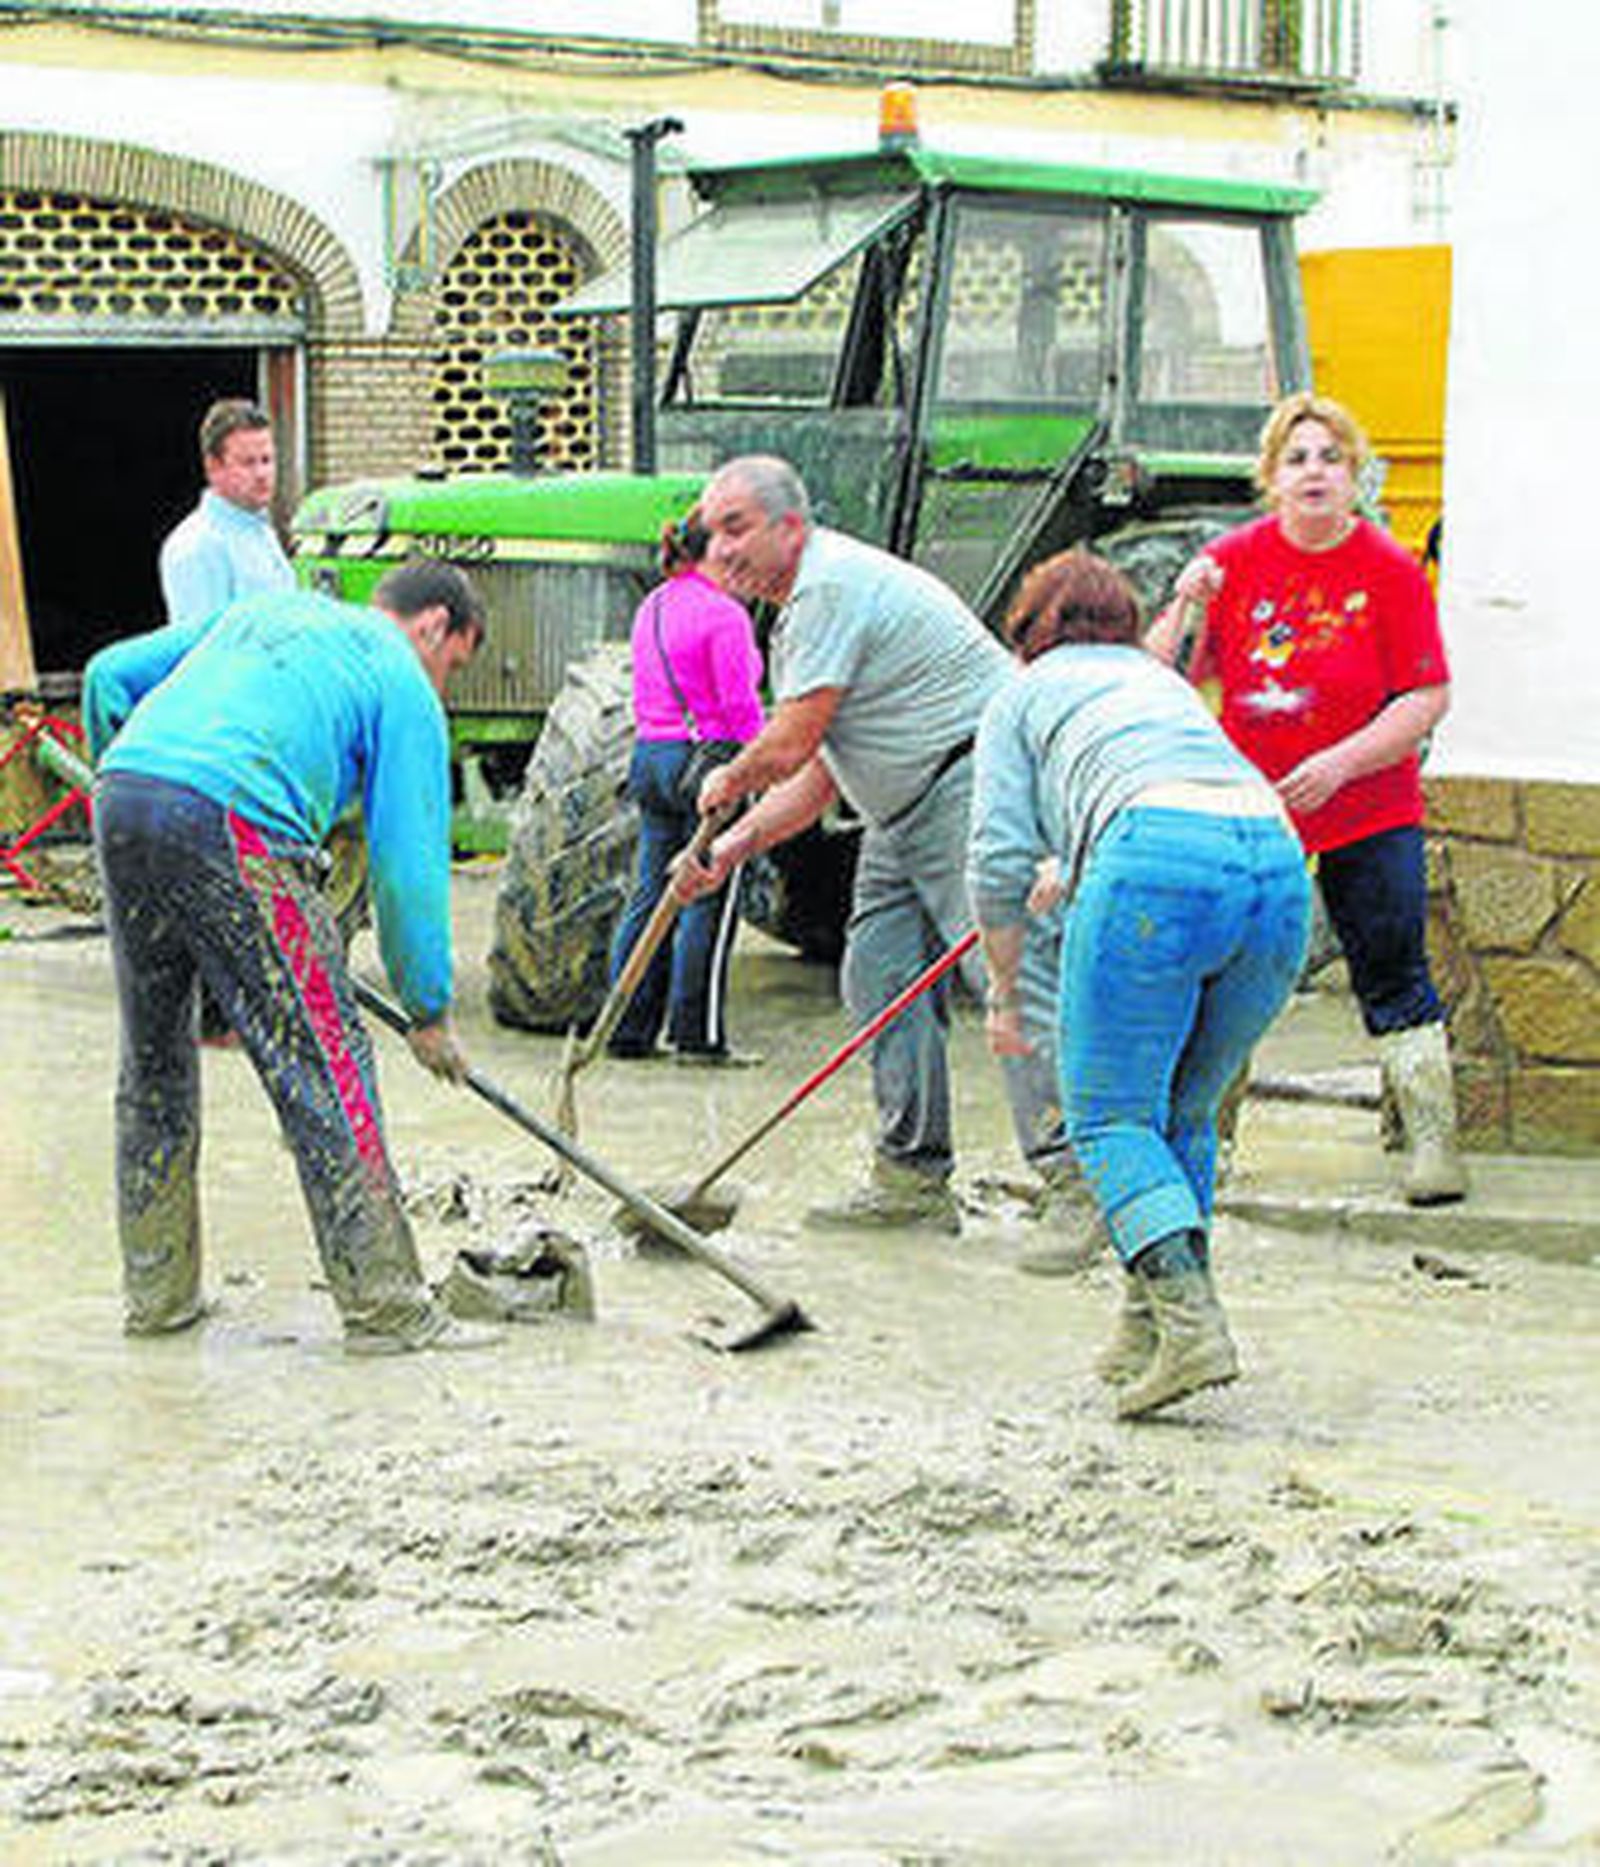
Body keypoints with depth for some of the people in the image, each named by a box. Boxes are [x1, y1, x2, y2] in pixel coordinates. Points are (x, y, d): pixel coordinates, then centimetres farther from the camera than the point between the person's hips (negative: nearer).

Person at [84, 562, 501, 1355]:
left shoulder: (261, 610, 31)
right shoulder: (403, 684, 12)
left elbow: (110, 675, 28)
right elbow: (408, 863, 6)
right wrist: (430, 1012, 12)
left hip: (120, 804, 7)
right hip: (231, 825, -7)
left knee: (154, 1062, 18)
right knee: (324, 1066, -1)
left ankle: (156, 1293, 25)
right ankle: (384, 1304, 0)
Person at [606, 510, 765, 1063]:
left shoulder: (651, 608, 12)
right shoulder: (722, 612, -13)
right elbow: (740, 703, -15)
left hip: (651, 755, 8)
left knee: (651, 894, 11)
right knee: (709, 903, -2)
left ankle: (629, 1030, 12)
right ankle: (698, 1035, 0)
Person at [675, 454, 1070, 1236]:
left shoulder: (832, 585, -14)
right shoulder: (803, 605, 20)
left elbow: (790, 746, -16)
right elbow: (822, 770, 22)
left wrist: (726, 784, 6)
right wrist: (732, 847, 14)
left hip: (974, 784, -11)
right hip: (902, 817, 11)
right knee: (881, 980, 6)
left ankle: (1082, 1170, -21)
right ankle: (912, 1179, 11)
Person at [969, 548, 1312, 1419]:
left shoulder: (1023, 697, 21)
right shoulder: (1163, 679, 37)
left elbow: (1000, 859, 10)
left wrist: (1003, 995, 21)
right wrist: (1074, 870, 70)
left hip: (1159, 867, -5)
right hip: (1278, 856, 6)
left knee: (1109, 1116, 2)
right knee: (1182, 1113, 19)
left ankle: (1190, 1322, -16)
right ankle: (1148, 1329, 17)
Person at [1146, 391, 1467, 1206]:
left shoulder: (1391, 571, -6)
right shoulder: (1234, 560, 0)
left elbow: (1427, 697, -8)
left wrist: (1339, 763, -18)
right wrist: (1182, 610, -17)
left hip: (1367, 812, -2)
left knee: (1393, 981, -1)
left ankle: (1431, 1138, 7)